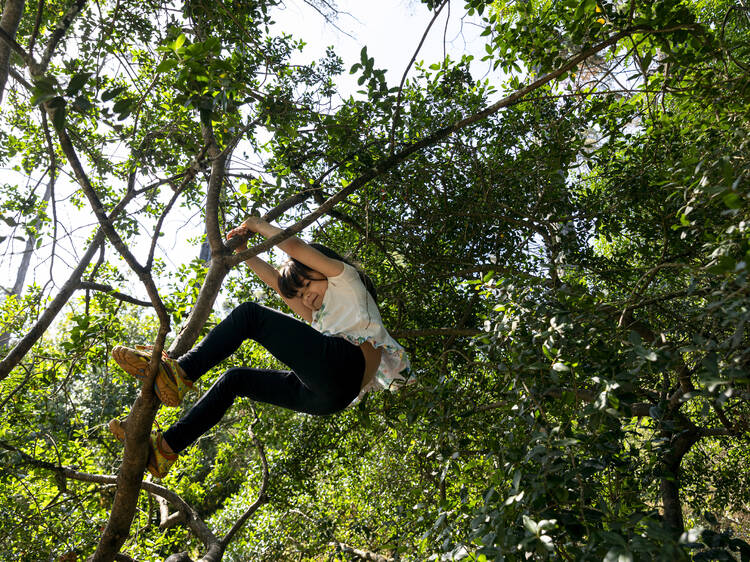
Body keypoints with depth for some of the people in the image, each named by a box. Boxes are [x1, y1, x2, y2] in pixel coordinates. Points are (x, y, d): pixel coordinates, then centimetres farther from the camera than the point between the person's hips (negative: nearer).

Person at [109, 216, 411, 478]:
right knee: (233, 380, 14)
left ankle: (180, 372, -12)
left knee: (249, 313, -8)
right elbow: (277, 281, 38)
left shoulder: (346, 279, 18)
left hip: (345, 364, -9)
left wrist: (259, 225, 25)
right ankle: (165, 447, 11)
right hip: (328, 396, 9)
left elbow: (294, 245, 9)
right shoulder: (321, 315, 39)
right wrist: (243, 251, 38)